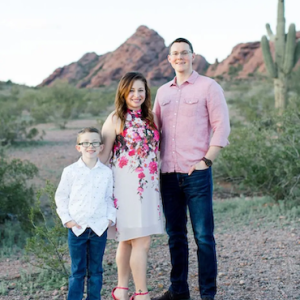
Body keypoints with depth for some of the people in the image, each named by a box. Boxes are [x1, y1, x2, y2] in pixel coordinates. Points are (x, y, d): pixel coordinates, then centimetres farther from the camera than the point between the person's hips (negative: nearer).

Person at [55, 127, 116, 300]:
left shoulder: (106, 172, 4)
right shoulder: (70, 171, -1)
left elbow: (109, 198, 12)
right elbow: (61, 196, 5)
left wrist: (110, 218, 0)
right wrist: (66, 219, -3)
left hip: (99, 227, 1)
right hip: (77, 227, -1)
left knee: (96, 270, 10)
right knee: (77, 271, 5)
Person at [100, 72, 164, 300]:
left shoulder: (149, 118, 13)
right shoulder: (115, 120, -4)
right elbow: (103, 155, -5)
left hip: (148, 185, 6)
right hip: (126, 186, -6)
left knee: (128, 240, 13)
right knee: (141, 241, -8)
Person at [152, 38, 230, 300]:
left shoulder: (208, 87, 0)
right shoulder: (163, 92, 15)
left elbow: (222, 126, -5)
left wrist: (207, 161, -11)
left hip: (196, 173, -5)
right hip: (168, 173, 5)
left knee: (203, 236, -2)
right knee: (175, 234, 12)